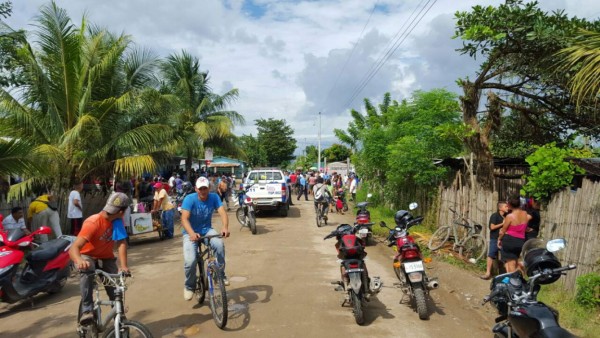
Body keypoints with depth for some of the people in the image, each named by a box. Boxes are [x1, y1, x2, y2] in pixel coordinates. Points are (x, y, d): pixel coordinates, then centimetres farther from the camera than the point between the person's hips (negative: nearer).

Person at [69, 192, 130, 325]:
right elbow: (74, 248, -38)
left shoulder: (117, 220, -17)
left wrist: (124, 266, -37)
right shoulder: (93, 223, -31)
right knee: (87, 270, -38)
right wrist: (79, 261, -61)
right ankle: (87, 310, -33)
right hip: (87, 256, -4)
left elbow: (121, 243, -24)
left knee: (114, 287, -11)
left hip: (106, 258, 4)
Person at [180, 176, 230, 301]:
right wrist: (192, 233, -46)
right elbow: (184, 219, -27)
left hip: (207, 230, 2)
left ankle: (220, 274, -9)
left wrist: (225, 227, -41)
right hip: (191, 232, -2)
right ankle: (189, 286, 8)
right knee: (190, 261, -22)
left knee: (219, 244, -31)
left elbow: (222, 212, -20)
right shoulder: (189, 199, -17)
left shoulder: (214, 197, -10)